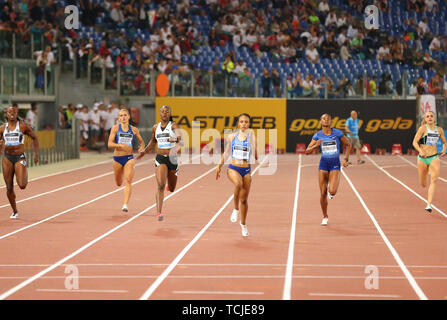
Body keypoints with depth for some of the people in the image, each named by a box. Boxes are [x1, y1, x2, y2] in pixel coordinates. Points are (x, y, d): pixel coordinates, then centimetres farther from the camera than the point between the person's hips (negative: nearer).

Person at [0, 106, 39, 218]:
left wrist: (36, 154, 3)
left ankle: (25, 176, 21)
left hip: (20, 158, -3)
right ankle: (14, 211, 19)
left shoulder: (23, 126, -3)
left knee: (22, 186, -16)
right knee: (9, 188, 2)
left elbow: (34, 138, 8)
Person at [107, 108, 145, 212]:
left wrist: (142, 147, -4)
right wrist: (121, 145, -26)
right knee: (119, 183, 11)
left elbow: (141, 141, 18)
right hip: (117, 158, 0)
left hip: (129, 158, 0)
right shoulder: (115, 128, -2)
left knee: (128, 180, -19)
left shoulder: (134, 129, 4)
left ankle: (125, 205, -22)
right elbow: (110, 144, -10)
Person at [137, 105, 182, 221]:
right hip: (160, 158, 1)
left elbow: (181, 142, -16)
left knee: (171, 189, 13)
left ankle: (169, 184, 53)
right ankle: (159, 212, -20)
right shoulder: (155, 127, 8)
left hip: (172, 158, -1)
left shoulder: (174, 126, -3)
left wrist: (175, 140, -37)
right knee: (160, 185, -19)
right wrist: (144, 151, 24)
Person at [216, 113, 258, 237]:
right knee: (238, 184, -35)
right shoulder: (232, 136, 5)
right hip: (233, 168, 0)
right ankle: (236, 209, -13)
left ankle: (243, 224, 29)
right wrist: (219, 166, 18)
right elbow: (226, 152, 17)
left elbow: (255, 154, -13)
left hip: (246, 170, 0)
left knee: (244, 199, 8)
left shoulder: (251, 136, -2)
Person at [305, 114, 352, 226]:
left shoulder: (337, 133, -3)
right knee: (323, 193, 0)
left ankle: (331, 192, 21)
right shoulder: (317, 135, 1)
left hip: (335, 164, -2)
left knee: (332, 191, -19)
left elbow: (348, 145, 11)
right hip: (323, 163, 2)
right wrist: (315, 146, -18)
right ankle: (325, 217, 19)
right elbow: (307, 151, 2)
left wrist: (346, 159, 2)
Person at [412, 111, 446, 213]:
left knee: (434, 179, -22)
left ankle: (429, 205, -27)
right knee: (423, 184, 6)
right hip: (422, 158, -1)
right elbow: (414, 142, -10)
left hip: (434, 158, 1)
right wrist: (420, 151, -27)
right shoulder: (423, 128, -4)